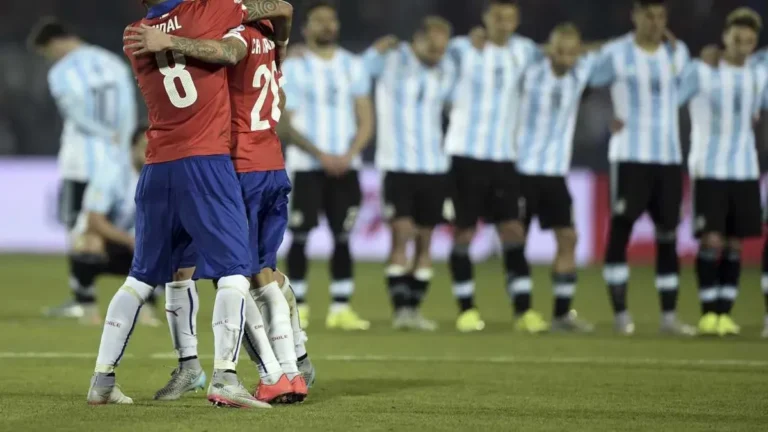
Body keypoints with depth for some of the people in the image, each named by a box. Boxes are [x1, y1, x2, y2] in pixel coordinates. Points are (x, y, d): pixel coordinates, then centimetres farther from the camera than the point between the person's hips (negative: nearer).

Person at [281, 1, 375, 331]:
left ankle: (340, 309, 3)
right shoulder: (293, 68, 0)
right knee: (300, 236, -4)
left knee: (342, 237, 1)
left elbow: (366, 121, 7)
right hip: (306, 165, -3)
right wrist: (322, 156, -14)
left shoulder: (353, 66, 8)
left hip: (344, 165, 3)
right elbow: (290, 124, -4)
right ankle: (298, 307, 2)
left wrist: (349, 154, -9)